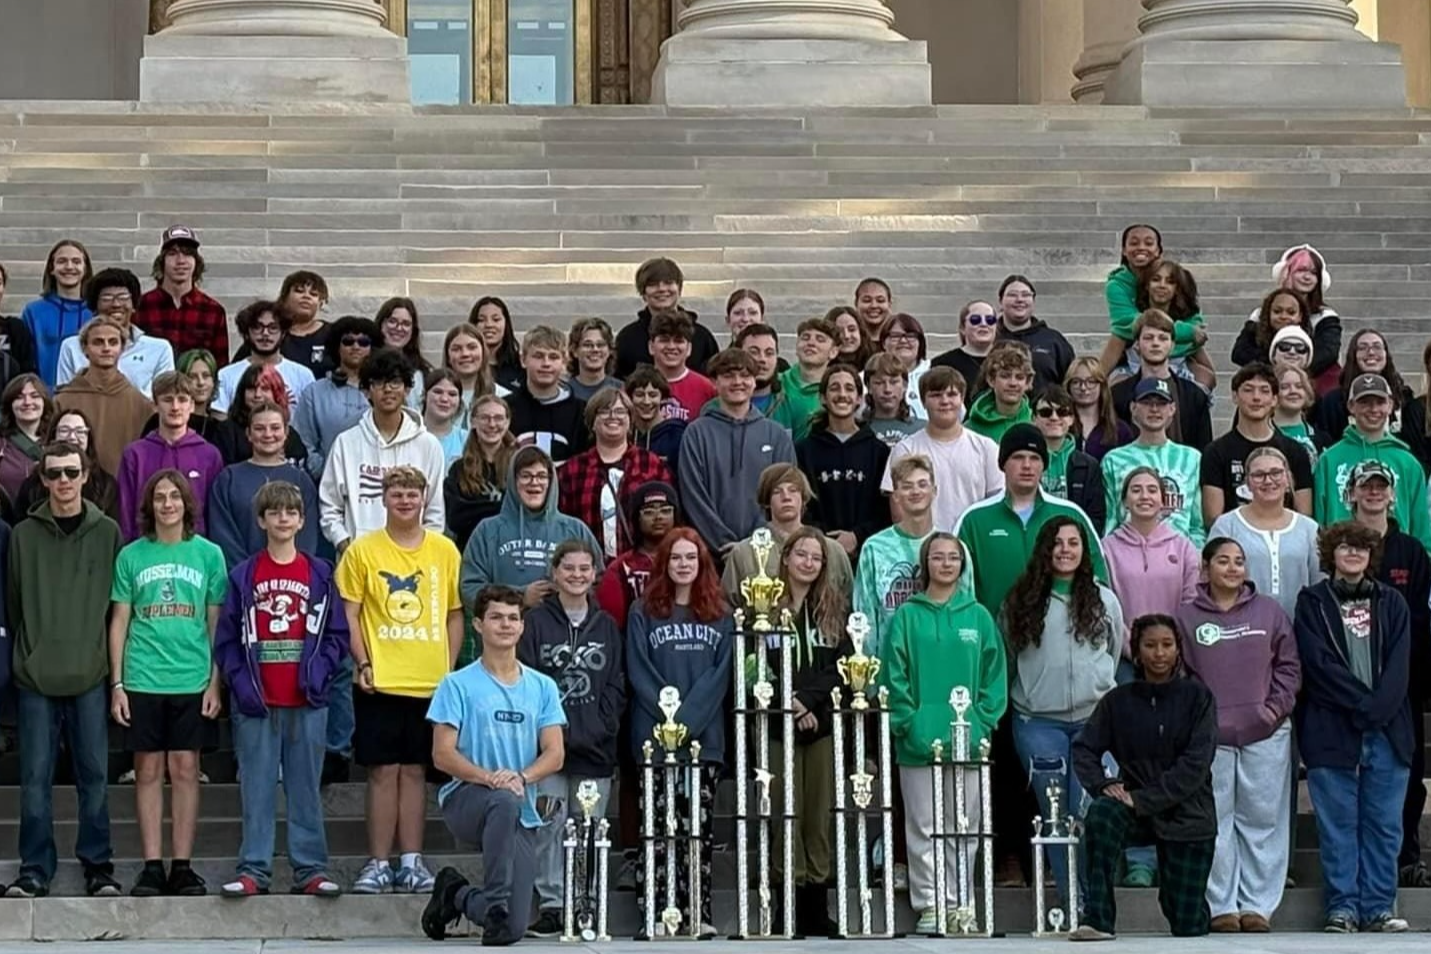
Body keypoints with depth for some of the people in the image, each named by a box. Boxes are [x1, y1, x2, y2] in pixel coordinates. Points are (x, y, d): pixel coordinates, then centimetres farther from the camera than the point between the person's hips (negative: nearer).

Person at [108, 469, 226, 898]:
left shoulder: (208, 554, 5)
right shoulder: (131, 556, 4)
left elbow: (216, 623, 7)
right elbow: (119, 621, 6)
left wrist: (215, 681, 1)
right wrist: (117, 683, 1)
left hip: (192, 680, 0)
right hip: (142, 680, 0)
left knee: (185, 769, 2)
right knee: (148, 771, 3)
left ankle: (183, 867, 8)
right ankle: (151, 867, 7)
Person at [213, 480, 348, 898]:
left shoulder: (320, 574, 7)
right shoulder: (243, 576, 4)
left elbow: (337, 634, 7)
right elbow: (227, 639, 3)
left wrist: (319, 676, -7)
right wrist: (240, 683, -8)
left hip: (307, 703, 1)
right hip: (256, 705, -1)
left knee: (306, 788, 5)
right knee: (256, 789, 2)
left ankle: (311, 868, 10)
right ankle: (253, 869, 7)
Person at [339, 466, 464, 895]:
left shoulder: (444, 550, 7)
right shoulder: (363, 550, 1)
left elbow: (455, 615, 12)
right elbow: (349, 613, 1)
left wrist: (450, 669, 4)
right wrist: (362, 662, -10)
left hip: (431, 682, 2)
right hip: (380, 681, -2)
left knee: (415, 770, 8)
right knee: (383, 771, 0)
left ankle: (412, 861, 13)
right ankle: (378, 864, 5)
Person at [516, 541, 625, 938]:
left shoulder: (606, 626, 14)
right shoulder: (536, 622, 4)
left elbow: (616, 686, 11)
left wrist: (598, 728, -4)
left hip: (596, 748, 3)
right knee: (550, 826, -5)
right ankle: (551, 905, -1)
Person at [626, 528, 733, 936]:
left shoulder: (720, 615, 11)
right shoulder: (643, 613, 6)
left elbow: (720, 674, 2)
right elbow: (640, 674, -1)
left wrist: (688, 718, -11)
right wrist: (669, 719, -11)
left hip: (705, 736, 2)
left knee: (698, 827, 1)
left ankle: (697, 912, 3)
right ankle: (657, 912, -3)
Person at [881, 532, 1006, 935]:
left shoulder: (978, 617, 6)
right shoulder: (906, 617, 0)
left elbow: (995, 676, 6)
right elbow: (893, 677, -2)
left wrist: (982, 723, -5)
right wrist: (909, 725, -11)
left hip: (968, 742, 2)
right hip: (919, 743, -2)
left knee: (963, 829, 7)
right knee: (924, 829, 2)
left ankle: (959, 905, 13)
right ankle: (929, 906, 7)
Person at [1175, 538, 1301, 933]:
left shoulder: (1269, 611, 9)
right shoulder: (1186, 617, 5)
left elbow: (1289, 664, 9)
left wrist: (1277, 706, -2)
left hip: (1265, 735, 1)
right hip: (1209, 736, -1)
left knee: (1263, 819, 3)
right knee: (1215, 822, 0)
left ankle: (1258, 904, 9)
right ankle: (1221, 905, 6)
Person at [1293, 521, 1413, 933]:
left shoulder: (1391, 603, 14)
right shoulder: (1313, 603, 6)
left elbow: (1398, 666, 3)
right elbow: (1319, 664, -5)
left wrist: (1378, 709, -11)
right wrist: (1363, 703, -12)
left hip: (1386, 730, 3)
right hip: (1331, 730, -2)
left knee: (1384, 822, 2)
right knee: (1338, 823, -1)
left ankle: (1379, 906, 6)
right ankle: (1342, 906, 4)